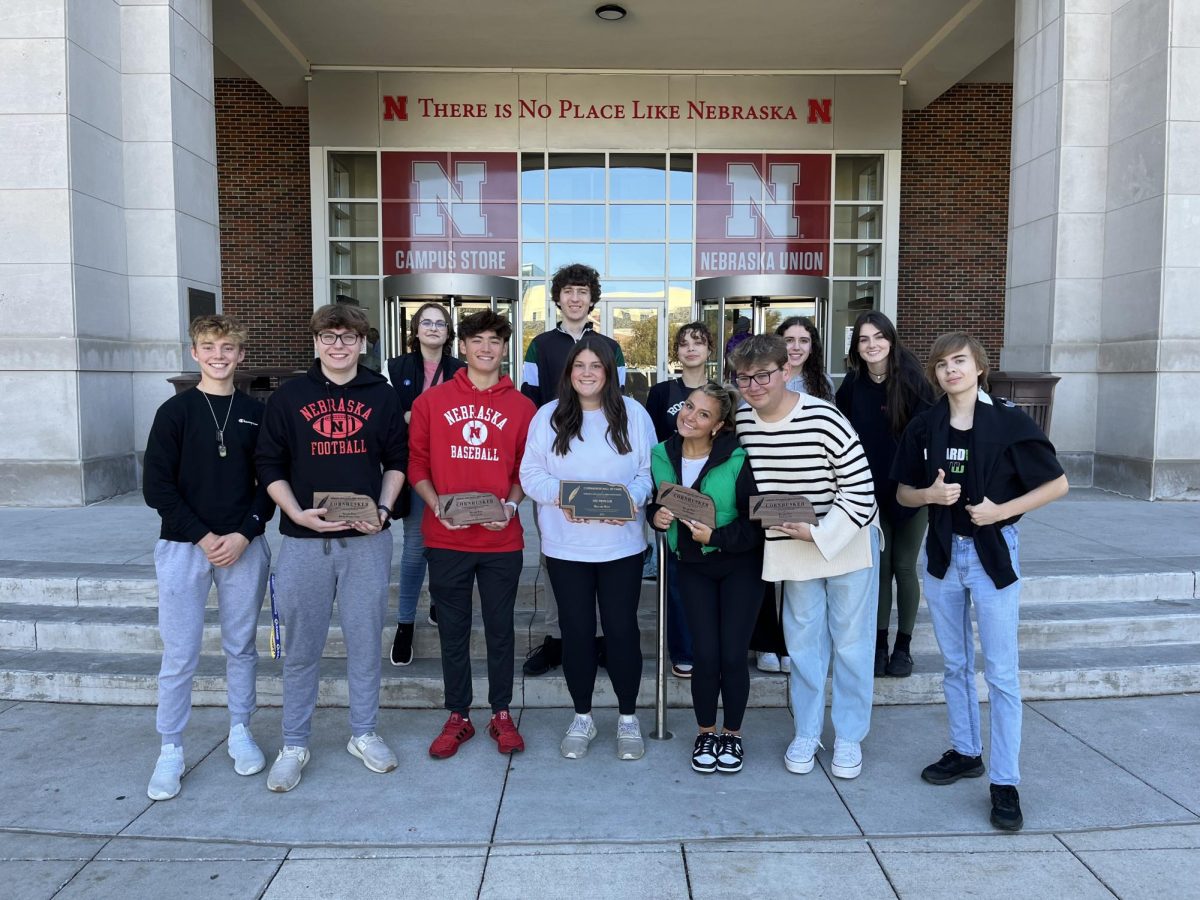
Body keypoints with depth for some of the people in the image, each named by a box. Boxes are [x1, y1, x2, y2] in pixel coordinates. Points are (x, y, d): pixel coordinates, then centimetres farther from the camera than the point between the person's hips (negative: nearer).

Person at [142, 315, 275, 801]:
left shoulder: (256, 413, 4)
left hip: (244, 548, 2)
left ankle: (240, 732, 28)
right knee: (179, 657, 4)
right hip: (183, 547, -1)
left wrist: (244, 533, -9)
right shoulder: (175, 411, -1)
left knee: (241, 647, 12)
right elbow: (157, 487, -4)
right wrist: (204, 537, -11)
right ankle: (170, 751, 18)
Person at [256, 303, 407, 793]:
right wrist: (298, 514, -12)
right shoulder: (288, 396, 2)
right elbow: (270, 465, 2)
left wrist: (383, 509, -6)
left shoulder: (381, 395, 5)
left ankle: (364, 734, 27)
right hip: (304, 540, -1)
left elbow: (397, 459, 9)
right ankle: (294, 744, 23)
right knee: (301, 647, 8)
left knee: (365, 641, 10)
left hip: (366, 539, 1)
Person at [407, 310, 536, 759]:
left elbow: (525, 470, 7)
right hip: (446, 538, 0)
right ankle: (458, 717, 25)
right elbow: (416, 463, 4)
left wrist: (510, 506, -10)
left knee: (500, 629, 11)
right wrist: (437, 506, -11)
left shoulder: (521, 407, 3)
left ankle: (502, 714, 26)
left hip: (502, 540, 0)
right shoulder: (431, 401, 3)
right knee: (453, 631, 11)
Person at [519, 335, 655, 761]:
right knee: (576, 630, 10)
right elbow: (531, 473, 1)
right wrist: (559, 495, -17)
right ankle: (582, 717, 27)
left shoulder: (633, 414, 2)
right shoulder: (548, 416, 3)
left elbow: (650, 469, 3)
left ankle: (628, 718, 24)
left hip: (621, 544, 0)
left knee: (622, 629, 5)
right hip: (565, 545, 1)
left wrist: (633, 495, -17)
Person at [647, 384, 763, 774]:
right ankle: (705, 733, 24)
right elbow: (652, 504, 9)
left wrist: (715, 536, -27)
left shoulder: (737, 460, -17)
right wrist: (656, 515, -12)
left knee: (732, 656, -1)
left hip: (739, 565, -2)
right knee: (706, 655, -1)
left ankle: (732, 734, 24)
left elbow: (755, 522, -15)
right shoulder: (661, 456, -4)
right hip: (691, 565, 3)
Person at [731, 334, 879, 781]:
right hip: (790, 548, 4)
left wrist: (818, 533, -26)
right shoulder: (739, 421, -9)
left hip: (848, 541, -3)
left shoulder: (824, 419, -24)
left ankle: (848, 737, 25)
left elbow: (861, 492, -20)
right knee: (802, 642, 12)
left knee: (850, 641, 9)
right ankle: (806, 734, 28)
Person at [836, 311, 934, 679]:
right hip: (871, 491, 2)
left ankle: (903, 646, 20)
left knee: (904, 568, 6)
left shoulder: (912, 380, -9)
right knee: (879, 567, 7)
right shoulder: (852, 384, -1)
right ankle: (879, 644, 18)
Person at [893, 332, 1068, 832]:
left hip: (993, 553, -4)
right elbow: (903, 494, 7)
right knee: (955, 664, 15)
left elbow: (1057, 485, -4)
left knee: (1001, 673, -1)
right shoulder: (924, 428, 1)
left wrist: (1002, 509, -16)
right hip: (942, 552, 4)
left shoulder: (1009, 423, -10)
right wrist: (931, 494, -14)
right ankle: (965, 752, 32)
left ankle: (1005, 783, 8)